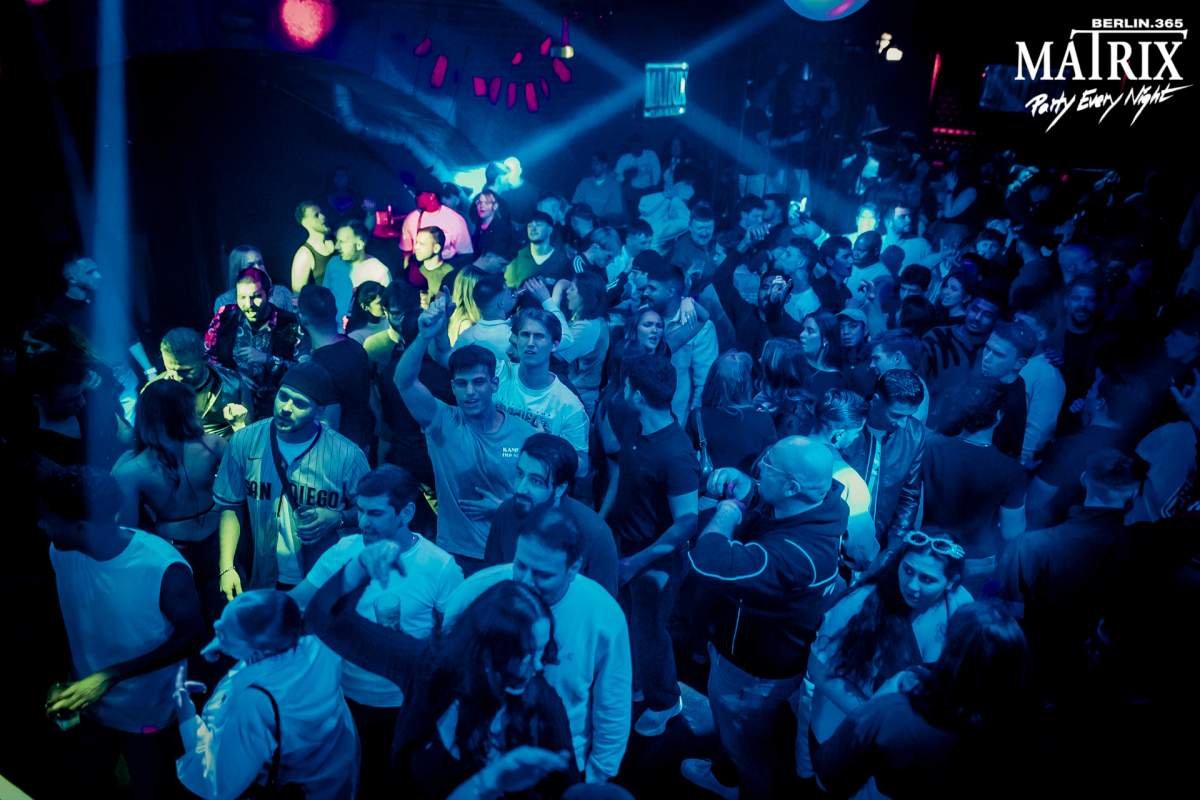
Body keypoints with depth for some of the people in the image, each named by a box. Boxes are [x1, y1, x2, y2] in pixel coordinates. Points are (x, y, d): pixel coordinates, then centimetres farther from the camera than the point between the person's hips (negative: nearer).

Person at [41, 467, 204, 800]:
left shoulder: (164, 569, -34)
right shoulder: (59, 551, -16)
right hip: (90, 706, 5)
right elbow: (70, 621, 2)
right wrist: (64, 681, -2)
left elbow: (191, 637, -20)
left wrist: (110, 676, -24)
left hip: (149, 716, -4)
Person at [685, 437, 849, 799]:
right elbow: (757, 494, 3)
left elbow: (708, 563, -53)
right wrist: (738, 486, -21)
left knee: (749, 750, 24)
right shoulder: (813, 509, -17)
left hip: (750, 670, -9)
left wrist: (726, 512, -33)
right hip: (775, 654, 9)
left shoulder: (794, 553, -45)